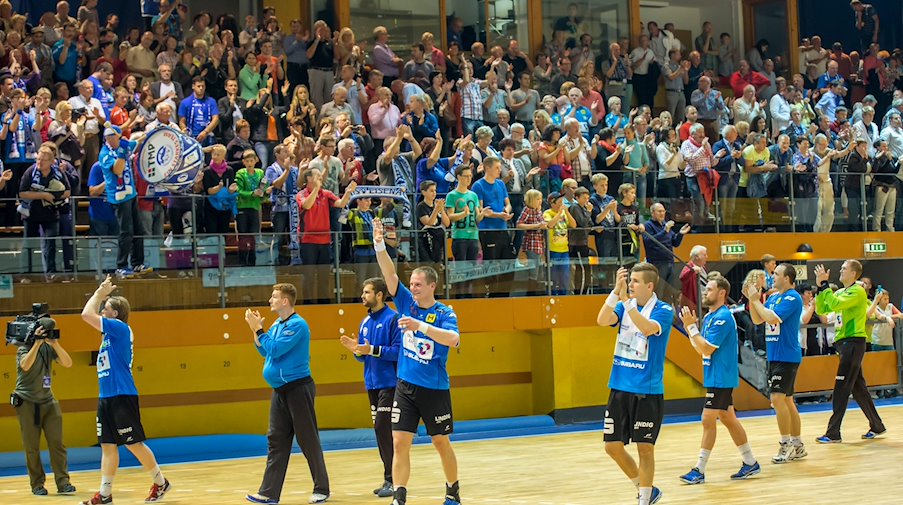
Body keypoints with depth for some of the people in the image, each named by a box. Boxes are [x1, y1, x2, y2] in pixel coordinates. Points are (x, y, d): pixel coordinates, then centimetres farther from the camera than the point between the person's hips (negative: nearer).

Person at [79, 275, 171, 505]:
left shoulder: (120, 328, -12)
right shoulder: (111, 331, 15)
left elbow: (87, 314, -15)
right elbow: (91, 315, 30)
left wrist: (99, 293, -5)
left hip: (122, 397, -9)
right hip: (106, 397, 9)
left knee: (134, 443, -2)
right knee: (107, 445, 7)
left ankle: (161, 483, 11)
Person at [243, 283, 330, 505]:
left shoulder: (297, 325, -15)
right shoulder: (277, 325, 11)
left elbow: (275, 349, -21)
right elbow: (264, 352, 14)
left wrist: (258, 329, -14)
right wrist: (256, 328, 5)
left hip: (298, 388, -8)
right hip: (280, 390, 9)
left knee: (308, 440, -2)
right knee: (276, 441, 6)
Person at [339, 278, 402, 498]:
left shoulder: (392, 318, -11)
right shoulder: (366, 322, 14)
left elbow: (398, 351, -18)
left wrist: (372, 350, -22)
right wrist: (356, 349, -2)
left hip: (389, 383, -8)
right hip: (372, 383, 8)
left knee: (384, 429, -12)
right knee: (380, 430, 9)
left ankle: (392, 480, -6)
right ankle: (390, 480, 15)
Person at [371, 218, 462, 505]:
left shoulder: (445, 314, -9)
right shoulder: (407, 304, 3)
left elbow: (453, 339, -28)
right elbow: (390, 275, -8)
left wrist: (420, 325, -37)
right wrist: (379, 246, -22)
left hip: (435, 389, -3)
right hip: (405, 387, 3)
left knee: (441, 443, 9)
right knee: (400, 443, -5)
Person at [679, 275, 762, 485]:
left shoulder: (723, 318, -17)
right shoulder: (710, 316, 12)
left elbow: (707, 349, -22)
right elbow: (700, 348, 14)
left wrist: (691, 326, -19)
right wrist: (689, 326, 6)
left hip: (721, 379, -10)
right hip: (716, 378, 10)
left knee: (708, 421, -8)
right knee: (728, 419, 13)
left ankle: (699, 470, -6)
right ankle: (750, 462, 21)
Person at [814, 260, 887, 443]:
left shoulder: (858, 291, -11)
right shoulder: (840, 292, 14)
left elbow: (836, 304, -25)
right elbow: (821, 309, 9)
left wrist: (824, 285, -19)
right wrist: (820, 287, 0)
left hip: (854, 342, -9)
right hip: (844, 342, 9)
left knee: (841, 389, -10)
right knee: (858, 387, 14)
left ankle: (833, 433, -9)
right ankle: (877, 426, 24)